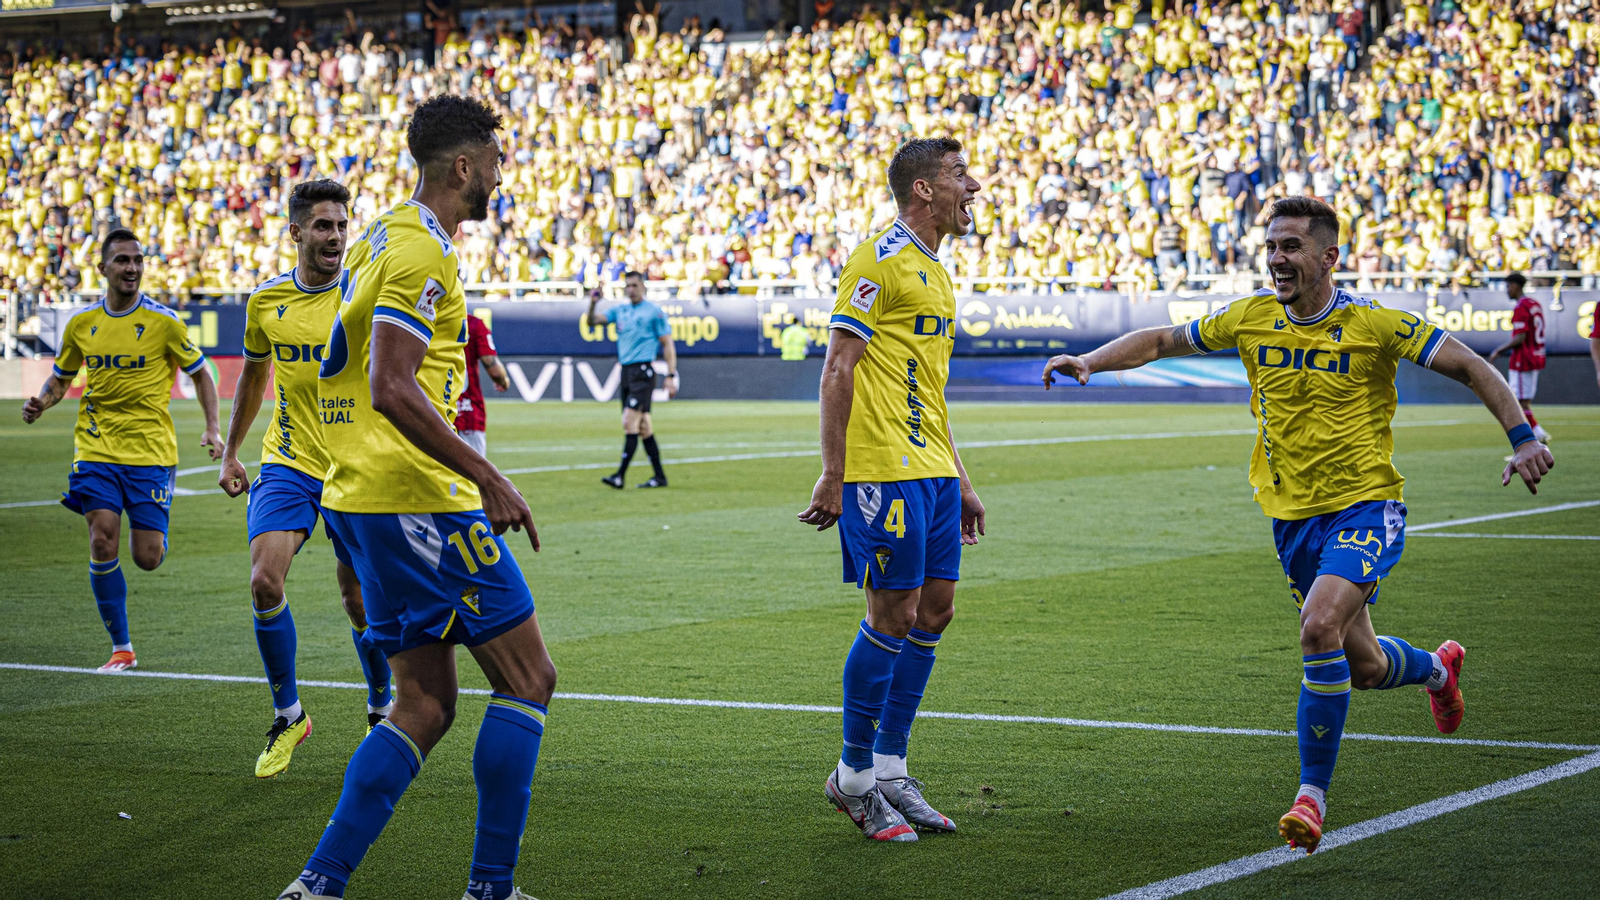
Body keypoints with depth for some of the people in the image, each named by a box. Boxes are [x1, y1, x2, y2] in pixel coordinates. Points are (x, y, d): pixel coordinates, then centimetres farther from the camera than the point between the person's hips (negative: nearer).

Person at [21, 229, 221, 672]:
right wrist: (41, 403, -4)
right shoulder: (80, 324, 4)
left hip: (151, 451, -2)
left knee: (147, 558, -5)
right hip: (97, 449, 2)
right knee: (103, 542, -12)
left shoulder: (163, 322, -4)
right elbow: (61, 377, 18)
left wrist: (212, 428, -7)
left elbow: (199, 373, 6)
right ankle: (122, 648, -1)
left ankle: (152, 530, 35)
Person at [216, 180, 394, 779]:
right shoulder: (265, 301, 3)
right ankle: (288, 716, 2)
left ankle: (382, 711, 27)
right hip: (287, 463, 2)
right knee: (264, 582, -16)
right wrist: (230, 453, 21)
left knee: (361, 604, 1)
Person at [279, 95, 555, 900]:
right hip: (416, 498, -10)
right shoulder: (421, 250, -13)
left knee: (423, 706, 9)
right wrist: (487, 478, -23)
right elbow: (393, 389, -23)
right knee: (527, 680, -1)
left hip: (359, 498, 10)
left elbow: (350, 377, 24)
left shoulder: (377, 242, 18)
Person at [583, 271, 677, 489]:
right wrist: (592, 304, -6)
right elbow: (591, 322, 13)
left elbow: (668, 344, -3)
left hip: (643, 371, -7)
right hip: (626, 372, 7)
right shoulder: (619, 311, 15)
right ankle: (659, 476, 13)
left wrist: (671, 376, -9)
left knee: (629, 422, -15)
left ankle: (620, 476, -20)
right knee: (643, 426, 8)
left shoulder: (654, 312, -2)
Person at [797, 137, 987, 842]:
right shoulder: (881, 259, -9)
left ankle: (891, 773, 16)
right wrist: (833, 474, -18)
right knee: (893, 615, -6)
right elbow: (839, 368, -13)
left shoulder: (935, 273, 20)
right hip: (883, 468, -9)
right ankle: (854, 776, 5)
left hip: (931, 470, 9)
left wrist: (959, 482, 24)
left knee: (933, 611, 8)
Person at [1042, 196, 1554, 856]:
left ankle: (1312, 794, -13)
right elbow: (1163, 340, 10)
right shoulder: (1250, 319, -1)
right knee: (1364, 667, 12)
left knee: (1319, 629, -26)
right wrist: (1090, 360, -5)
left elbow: (1469, 367, -7)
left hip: (1365, 506, -5)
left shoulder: (1374, 323, -12)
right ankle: (1436, 668, 50)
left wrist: (1522, 438, -17)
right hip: (1292, 513, 5)